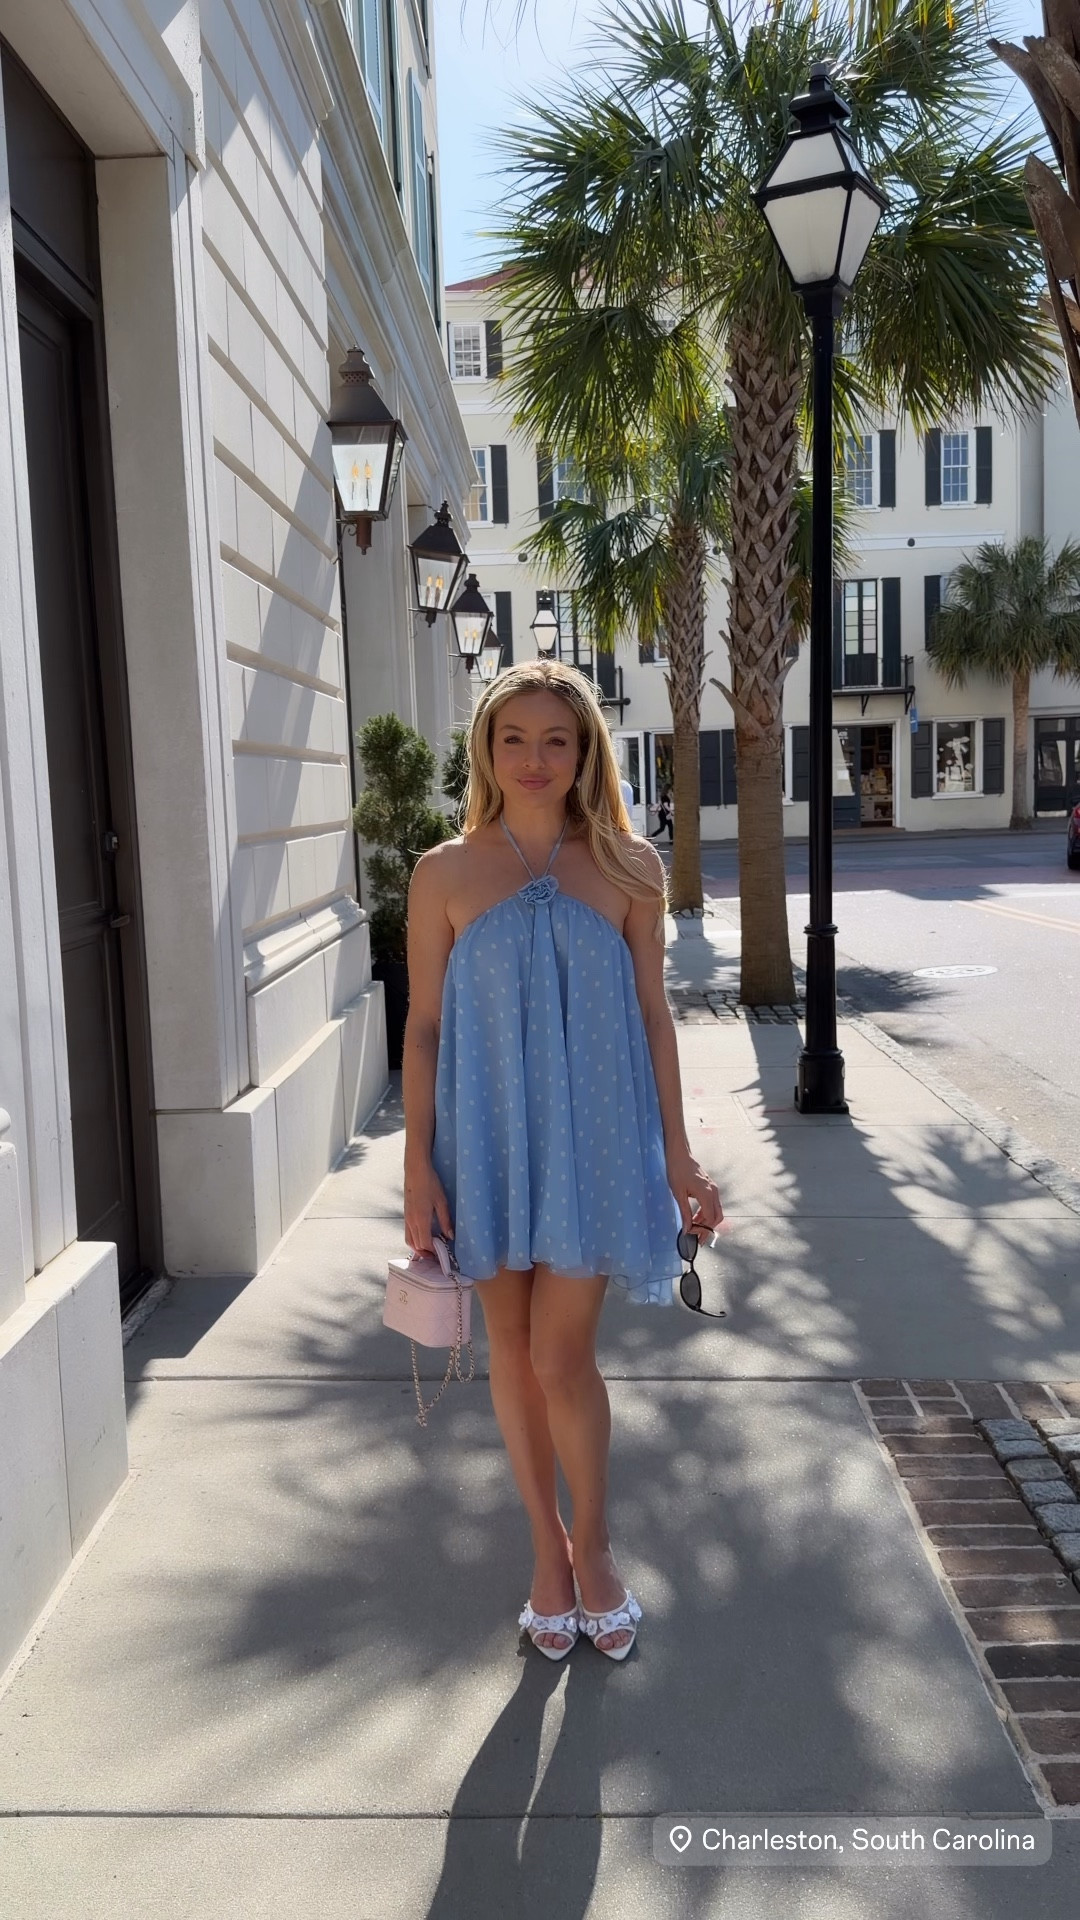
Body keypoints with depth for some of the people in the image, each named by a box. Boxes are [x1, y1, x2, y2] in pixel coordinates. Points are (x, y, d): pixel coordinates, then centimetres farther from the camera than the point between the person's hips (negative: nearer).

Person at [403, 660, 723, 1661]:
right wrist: (419, 1167, -3)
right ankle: (549, 1550, 33)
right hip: (486, 1140, 1)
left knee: (562, 1355, -2)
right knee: (513, 1351, 11)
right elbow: (423, 1026, 1)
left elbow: (652, 1015, 3)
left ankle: (592, 1543, 26)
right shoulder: (445, 873, -1)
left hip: (592, 1140, -1)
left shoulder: (628, 866, -1)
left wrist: (676, 1155, 4)